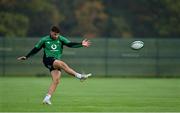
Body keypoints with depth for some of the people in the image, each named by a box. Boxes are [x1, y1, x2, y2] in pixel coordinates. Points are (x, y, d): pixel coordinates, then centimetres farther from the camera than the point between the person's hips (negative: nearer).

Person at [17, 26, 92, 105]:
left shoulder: (61, 39, 7)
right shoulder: (44, 40, 4)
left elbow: (70, 44, -3)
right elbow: (36, 49, 14)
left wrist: (81, 44, -17)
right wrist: (26, 57, 14)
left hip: (57, 62, 4)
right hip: (48, 60, -4)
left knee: (56, 81, -11)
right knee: (62, 63, -31)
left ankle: (47, 98, -8)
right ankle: (79, 76, -32)